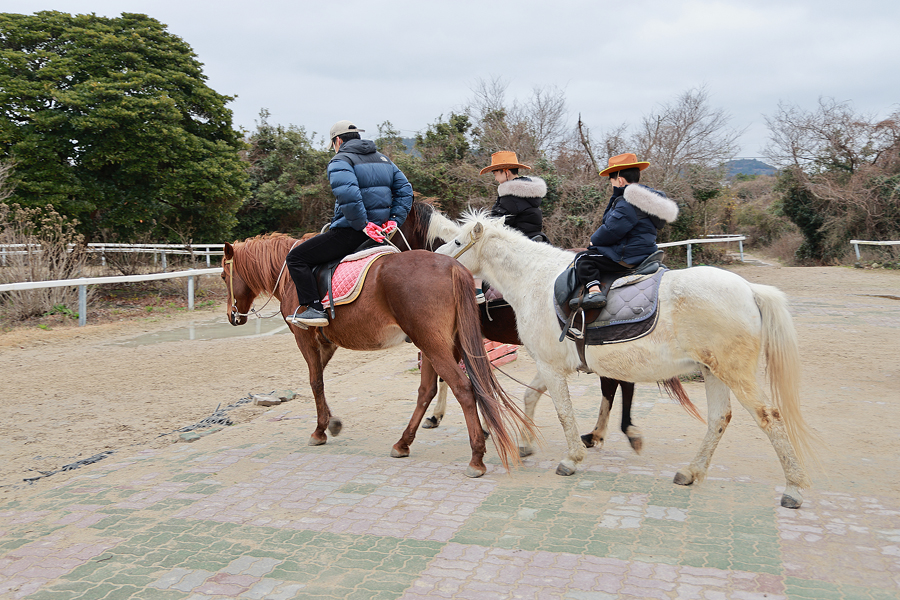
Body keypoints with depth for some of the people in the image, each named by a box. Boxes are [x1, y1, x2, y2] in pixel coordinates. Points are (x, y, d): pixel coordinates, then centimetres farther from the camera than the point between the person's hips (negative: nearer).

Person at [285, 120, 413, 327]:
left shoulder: (340, 161, -7)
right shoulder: (383, 159, 17)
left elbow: (348, 195, -26)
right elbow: (404, 189, 13)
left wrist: (363, 224, -21)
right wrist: (395, 220, 6)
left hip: (350, 232, -8)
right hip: (379, 230, 9)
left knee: (296, 258, -2)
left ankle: (315, 309, -12)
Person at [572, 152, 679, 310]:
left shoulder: (626, 203, -18)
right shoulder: (647, 197, 14)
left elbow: (611, 231, -21)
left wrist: (594, 240, -4)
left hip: (626, 258, -10)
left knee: (583, 259, -12)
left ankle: (594, 290, -28)